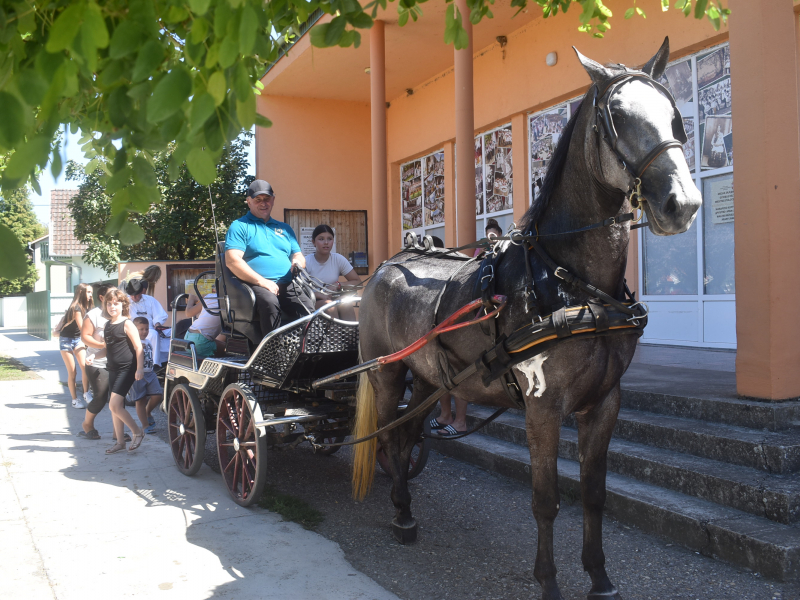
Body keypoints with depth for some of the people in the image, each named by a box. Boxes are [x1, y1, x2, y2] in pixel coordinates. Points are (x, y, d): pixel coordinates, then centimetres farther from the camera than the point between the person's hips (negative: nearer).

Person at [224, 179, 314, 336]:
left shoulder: (284, 228, 29)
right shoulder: (239, 226, 11)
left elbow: (298, 255, 27)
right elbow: (232, 260, -3)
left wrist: (298, 262, -1)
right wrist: (262, 281, -14)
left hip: (287, 286, 4)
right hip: (256, 285, -4)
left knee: (308, 308, -27)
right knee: (270, 302, -38)